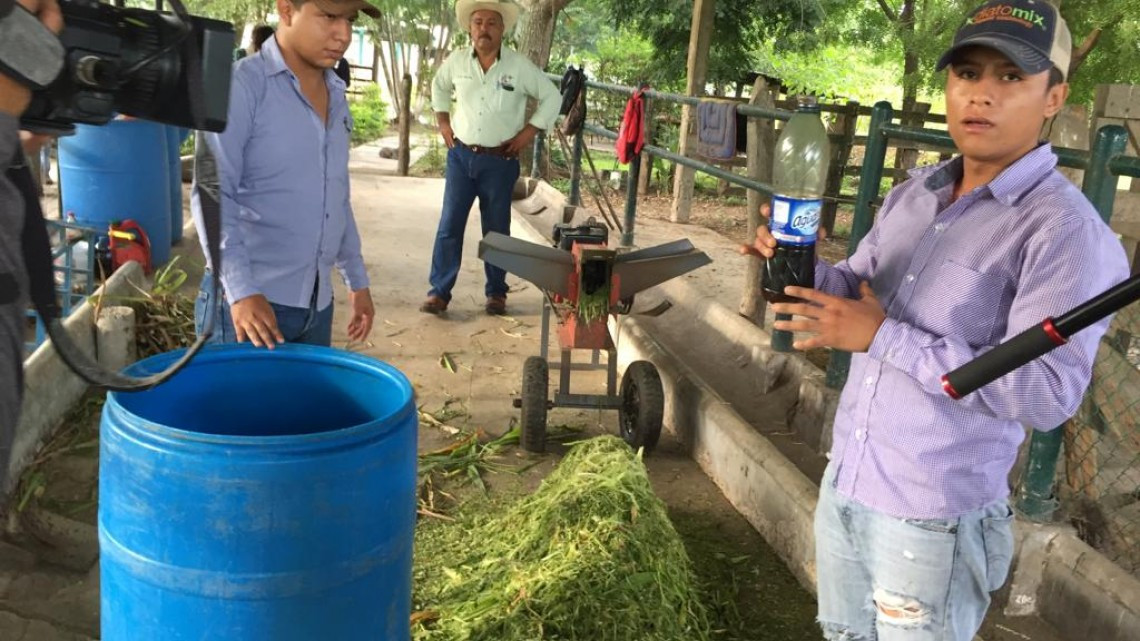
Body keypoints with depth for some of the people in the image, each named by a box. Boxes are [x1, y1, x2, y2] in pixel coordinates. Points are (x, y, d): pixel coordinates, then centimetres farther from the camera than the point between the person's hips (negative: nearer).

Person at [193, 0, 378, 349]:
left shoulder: (336, 96, 11)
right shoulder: (241, 84, -9)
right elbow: (212, 194, -15)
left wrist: (357, 280, 18)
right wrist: (241, 290, -24)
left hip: (317, 305, 6)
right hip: (249, 301, -6)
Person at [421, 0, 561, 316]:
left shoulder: (519, 65, -8)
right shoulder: (456, 61, -1)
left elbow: (552, 97, 1)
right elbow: (439, 86, 20)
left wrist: (528, 132, -4)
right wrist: (443, 122, 10)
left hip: (500, 161, -2)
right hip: (461, 156, 2)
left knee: (496, 230, 7)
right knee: (449, 225, 0)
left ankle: (496, 293, 19)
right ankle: (439, 292, 5)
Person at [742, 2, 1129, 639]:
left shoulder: (1066, 231, -19)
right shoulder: (911, 195, 5)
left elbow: (1048, 392, -27)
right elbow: (857, 289, 11)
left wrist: (884, 339, -27)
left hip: (931, 524, -7)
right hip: (842, 488, 7)